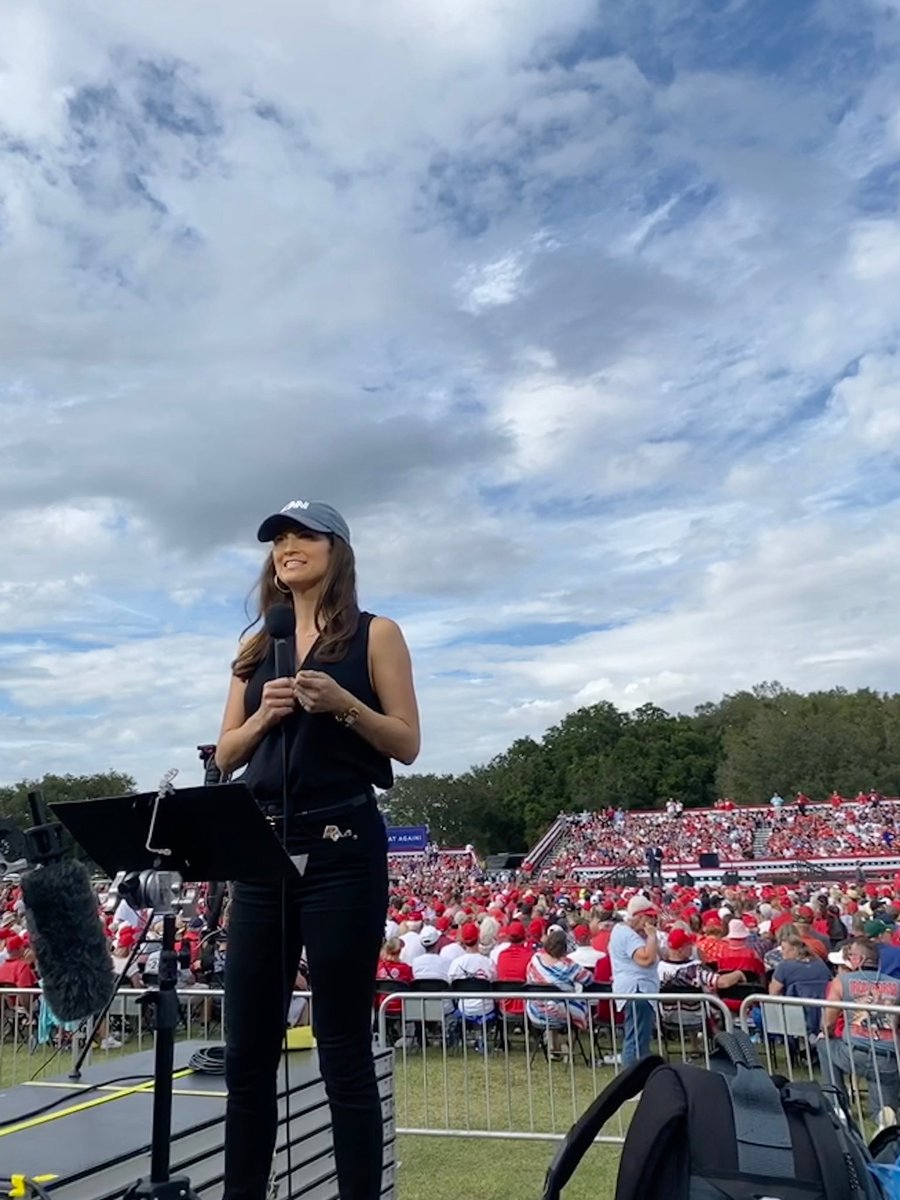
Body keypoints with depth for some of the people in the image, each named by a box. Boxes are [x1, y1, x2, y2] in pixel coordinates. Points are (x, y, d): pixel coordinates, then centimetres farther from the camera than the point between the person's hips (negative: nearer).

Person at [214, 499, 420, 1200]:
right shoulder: (256, 649, 15)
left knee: (343, 1047, 3)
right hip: (261, 847, 5)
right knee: (248, 1048, 11)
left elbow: (407, 744, -2)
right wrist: (262, 716, -7)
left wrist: (342, 704, -17)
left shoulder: (374, 634, 2)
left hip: (343, 849, -5)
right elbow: (225, 757, 12)